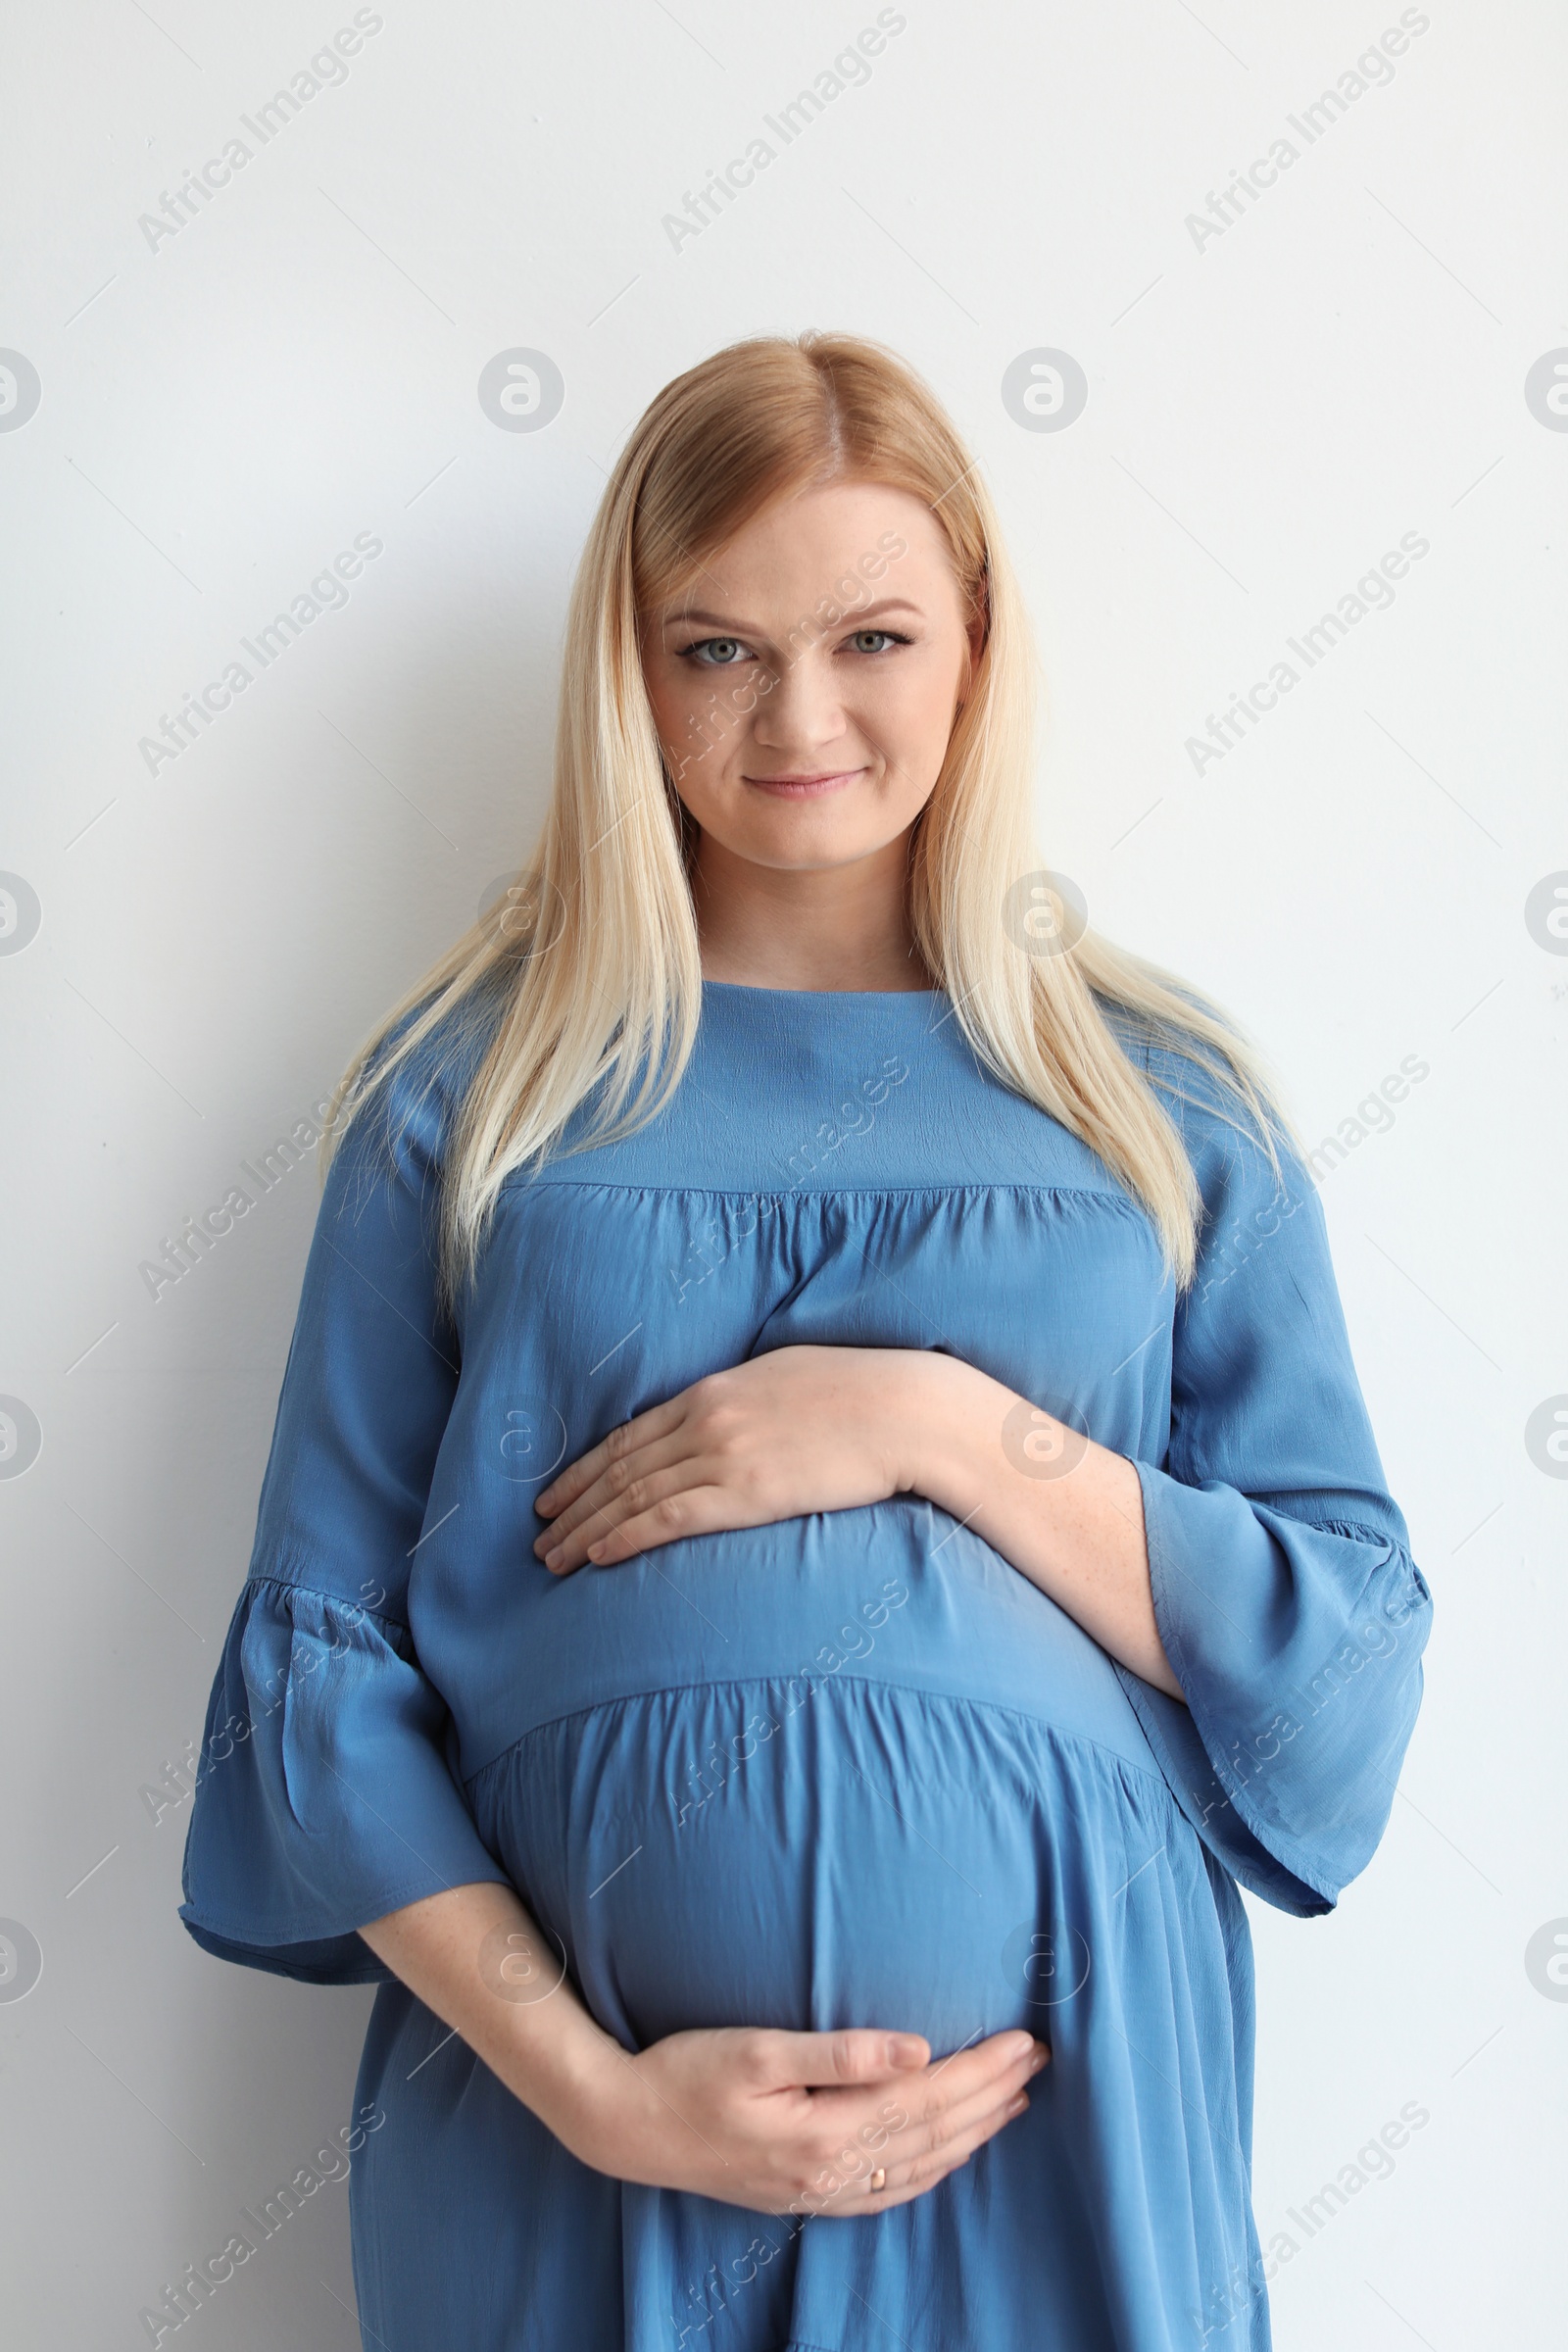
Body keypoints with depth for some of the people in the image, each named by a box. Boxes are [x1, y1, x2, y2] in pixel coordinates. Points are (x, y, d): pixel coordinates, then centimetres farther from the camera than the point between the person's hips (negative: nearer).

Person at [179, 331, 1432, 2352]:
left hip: (1062, 2120, 1)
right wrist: (595, 2090, -13)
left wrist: (945, 1426, -14)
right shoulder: (477, 1089, 2)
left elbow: (1347, 1674, -2)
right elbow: (315, 1659, -2)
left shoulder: (1168, 1101, 4)